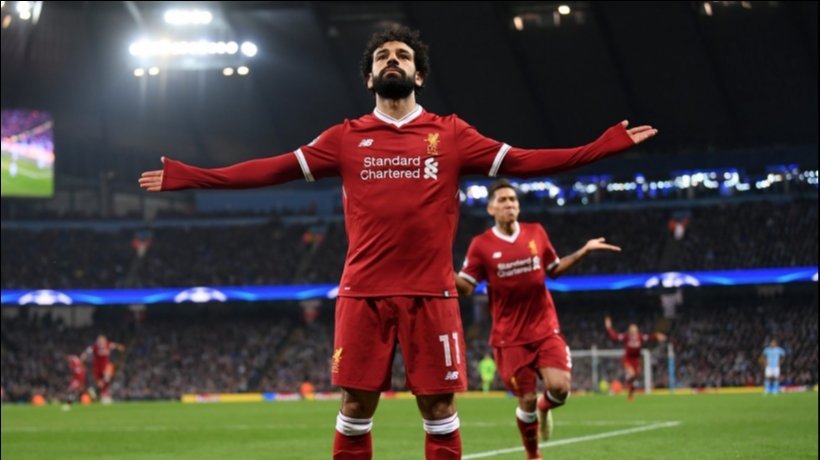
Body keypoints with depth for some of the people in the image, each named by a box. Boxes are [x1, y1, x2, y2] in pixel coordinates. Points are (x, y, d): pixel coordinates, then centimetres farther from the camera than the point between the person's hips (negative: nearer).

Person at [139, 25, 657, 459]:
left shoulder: (451, 135, 8)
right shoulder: (346, 138, 9)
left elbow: (521, 162, 4)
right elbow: (274, 168, 7)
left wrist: (607, 145, -3)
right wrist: (187, 176, 2)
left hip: (431, 292, 0)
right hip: (364, 292, 0)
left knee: (439, 404, 0)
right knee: (357, 403, 1)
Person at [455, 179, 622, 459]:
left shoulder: (536, 233, 3)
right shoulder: (481, 245, -7)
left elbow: (554, 269, 17)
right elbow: (465, 287, -8)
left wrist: (584, 251, 8)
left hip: (545, 329, 2)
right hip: (510, 337, -2)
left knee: (560, 387, -16)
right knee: (526, 400, -2)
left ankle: (545, 407, 23)